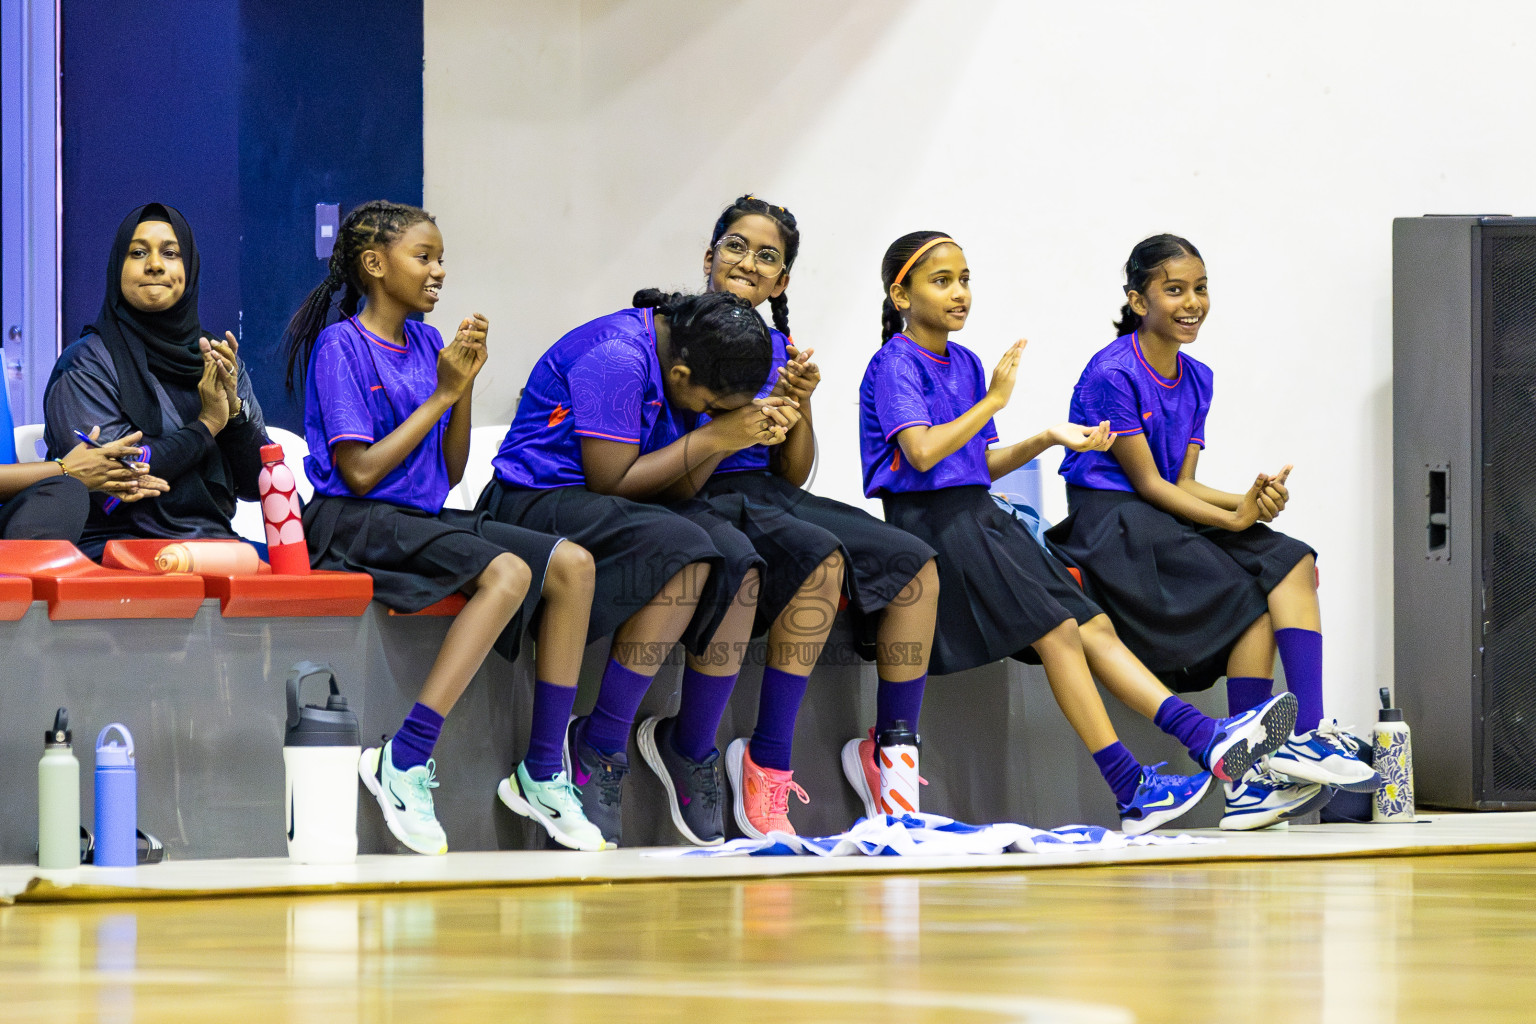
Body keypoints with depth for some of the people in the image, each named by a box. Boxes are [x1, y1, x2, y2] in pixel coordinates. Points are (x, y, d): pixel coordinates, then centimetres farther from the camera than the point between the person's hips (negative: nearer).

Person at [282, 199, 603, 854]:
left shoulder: (427, 345, 14)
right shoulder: (340, 347, -7)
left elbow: (450, 473, 13)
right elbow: (361, 472, -15)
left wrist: (465, 386, 0)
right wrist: (441, 394, -11)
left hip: (425, 517, 8)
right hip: (355, 523, -8)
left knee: (571, 566, -10)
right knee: (507, 572, -30)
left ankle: (542, 772, -10)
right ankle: (403, 763, -29)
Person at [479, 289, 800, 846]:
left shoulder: (677, 352, 6)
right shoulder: (616, 359, -21)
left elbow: (672, 488, 6)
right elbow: (611, 481, -20)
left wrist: (736, 433, -10)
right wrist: (713, 436, -18)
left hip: (620, 507, 9)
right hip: (538, 502, -9)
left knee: (739, 563, -17)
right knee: (685, 554, -32)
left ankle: (691, 749, -7)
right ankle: (599, 748, -22)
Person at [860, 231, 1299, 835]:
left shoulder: (964, 364, 19)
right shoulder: (895, 365, -7)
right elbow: (922, 451, -21)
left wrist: (1048, 440, 7)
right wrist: (992, 400, -13)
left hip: (981, 518, 9)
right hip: (933, 525, -9)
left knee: (1094, 627, -6)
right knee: (1058, 632, -20)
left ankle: (1208, 741, -19)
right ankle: (1131, 788, -24)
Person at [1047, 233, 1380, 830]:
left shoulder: (1195, 379, 14)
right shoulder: (1112, 374, -11)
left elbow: (1182, 482, 7)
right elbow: (1148, 483, -13)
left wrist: (1249, 500, -13)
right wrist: (1233, 517, -19)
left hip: (1168, 522, 8)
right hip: (1110, 527, -8)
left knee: (1294, 566, -16)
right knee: (1253, 600, -22)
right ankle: (1250, 775, -22)